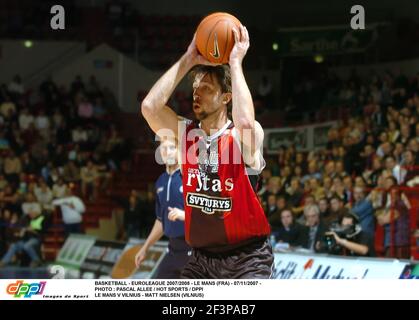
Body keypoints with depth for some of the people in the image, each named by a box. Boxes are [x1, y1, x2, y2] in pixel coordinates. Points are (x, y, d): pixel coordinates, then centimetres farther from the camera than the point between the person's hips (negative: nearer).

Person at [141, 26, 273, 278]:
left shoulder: (242, 137, -11)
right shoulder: (186, 133, 3)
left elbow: (245, 122, -36)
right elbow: (150, 106, -12)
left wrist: (235, 63, -27)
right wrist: (188, 61, -10)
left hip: (247, 257, -5)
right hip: (202, 257, 6)